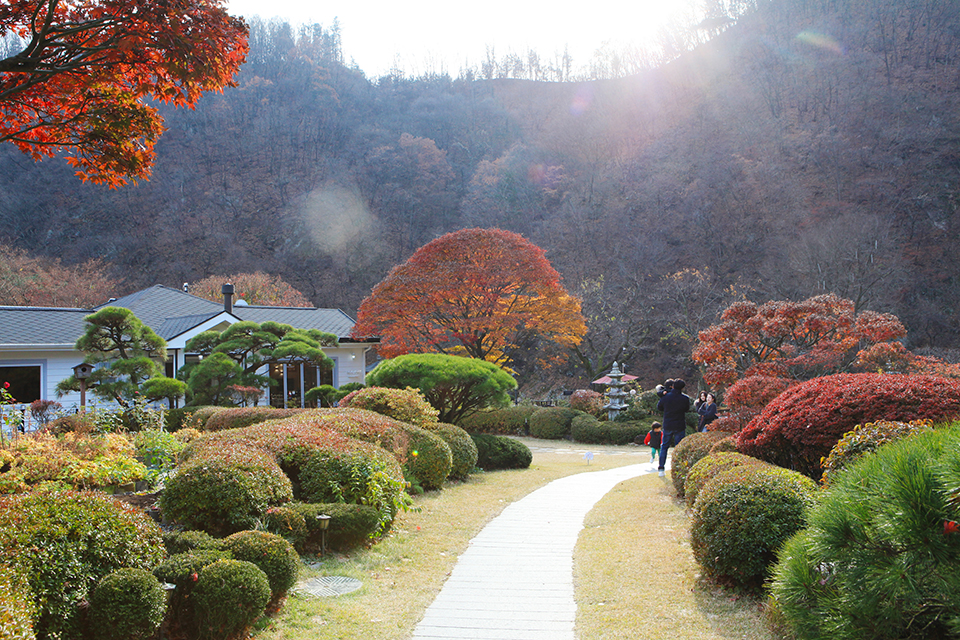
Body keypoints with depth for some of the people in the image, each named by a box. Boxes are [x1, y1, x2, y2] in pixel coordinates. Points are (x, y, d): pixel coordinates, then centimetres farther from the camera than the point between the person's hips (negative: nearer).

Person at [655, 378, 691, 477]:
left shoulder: (665, 397, -8)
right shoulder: (685, 398, -10)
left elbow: (659, 407, 6)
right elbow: (687, 409, 5)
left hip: (667, 426, 2)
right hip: (680, 426, -1)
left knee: (664, 446, 14)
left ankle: (661, 469, 13)